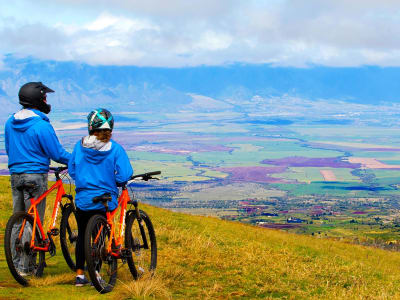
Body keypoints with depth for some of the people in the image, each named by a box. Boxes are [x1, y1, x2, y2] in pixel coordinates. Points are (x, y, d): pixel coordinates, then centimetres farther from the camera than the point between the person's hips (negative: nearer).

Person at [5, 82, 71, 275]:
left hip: (15, 174, 7)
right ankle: (26, 266, 0)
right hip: (35, 175, -7)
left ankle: (17, 263, 17)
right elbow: (57, 154, -10)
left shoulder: (10, 122, 8)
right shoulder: (41, 125, -15)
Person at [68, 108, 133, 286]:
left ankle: (80, 275, 19)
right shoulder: (114, 148, -10)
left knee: (82, 236, 16)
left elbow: (72, 170, 4)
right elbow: (124, 176, -13)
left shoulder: (80, 146, -3)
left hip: (83, 199, 2)